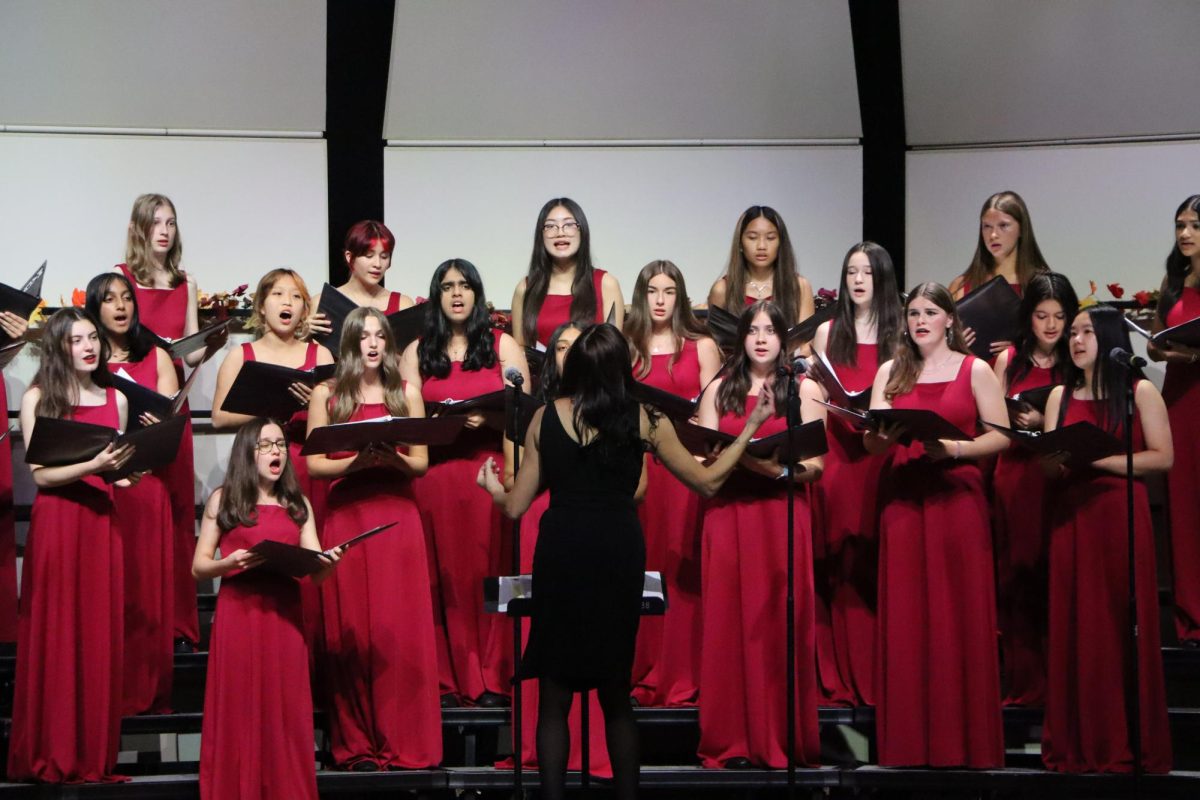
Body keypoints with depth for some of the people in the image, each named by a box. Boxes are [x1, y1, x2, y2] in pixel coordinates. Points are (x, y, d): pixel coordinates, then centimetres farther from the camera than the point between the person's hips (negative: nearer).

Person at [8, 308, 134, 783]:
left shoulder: (116, 399, 12)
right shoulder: (37, 398, 0)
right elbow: (40, 474, -6)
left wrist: (119, 468, -3)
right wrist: (92, 465, -19)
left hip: (101, 521, 4)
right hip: (55, 522, -4)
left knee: (100, 634, 2)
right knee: (54, 636, -2)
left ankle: (95, 756, 7)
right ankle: (50, 757, 3)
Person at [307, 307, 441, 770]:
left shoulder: (406, 393, 10)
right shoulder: (326, 394, 7)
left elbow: (421, 462, 6)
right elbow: (313, 465, 1)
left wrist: (392, 458, -14)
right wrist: (356, 461, -15)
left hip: (397, 517, 1)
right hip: (346, 516, 0)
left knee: (400, 629, -3)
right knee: (350, 631, 0)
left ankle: (403, 743, 1)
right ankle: (356, 744, 6)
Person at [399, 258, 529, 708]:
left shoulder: (503, 345, 11)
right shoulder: (417, 352, 13)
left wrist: (487, 416, -15)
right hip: (435, 474, 1)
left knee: (490, 570, -2)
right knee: (444, 575, -1)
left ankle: (494, 678, 3)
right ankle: (448, 679, 3)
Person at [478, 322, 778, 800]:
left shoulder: (545, 418, 2)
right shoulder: (643, 419, -1)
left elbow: (516, 507, 5)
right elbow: (707, 482, 5)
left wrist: (493, 488, 28)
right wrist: (751, 426, 16)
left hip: (560, 552, 0)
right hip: (617, 555, 0)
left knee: (554, 698, 8)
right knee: (615, 696, 15)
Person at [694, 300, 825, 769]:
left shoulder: (805, 390, 8)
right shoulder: (719, 390, 14)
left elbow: (817, 464, 2)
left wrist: (781, 467, -17)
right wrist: (740, 456, -13)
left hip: (783, 515, -1)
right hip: (728, 514, 1)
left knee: (781, 621, -5)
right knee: (729, 620, -3)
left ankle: (781, 740, 1)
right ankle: (732, 742, 1)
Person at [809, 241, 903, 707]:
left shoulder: (900, 334, 7)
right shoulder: (828, 332, 13)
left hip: (884, 454, -1)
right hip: (836, 453, 1)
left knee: (879, 565, -4)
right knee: (837, 566, 0)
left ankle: (878, 676, 2)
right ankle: (840, 678, 5)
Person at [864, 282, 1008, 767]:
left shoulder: (975, 370, 5)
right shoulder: (890, 372, 13)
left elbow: (1001, 436, -1)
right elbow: (871, 445, 9)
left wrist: (953, 448, -15)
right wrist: (883, 434, -13)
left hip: (957, 495, -3)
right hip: (903, 497, 3)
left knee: (960, 616, -3)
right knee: (906, 618, 1)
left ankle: (964, 741, 1)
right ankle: (909, 741, 4)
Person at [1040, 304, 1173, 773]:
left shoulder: (1139, 392, 2)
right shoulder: (1061, 396, 15)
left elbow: (1162, 458, -6)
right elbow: (1049, 466, 12)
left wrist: (1099, 459, -13)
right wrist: (1061, 461, -11)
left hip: (1121, 517, -4)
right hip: (1070, 517, 4)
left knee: (1122, 629, -3)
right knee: (1073, 630, 1)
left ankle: (1126, 746, 2)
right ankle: (1078, 746, 5)